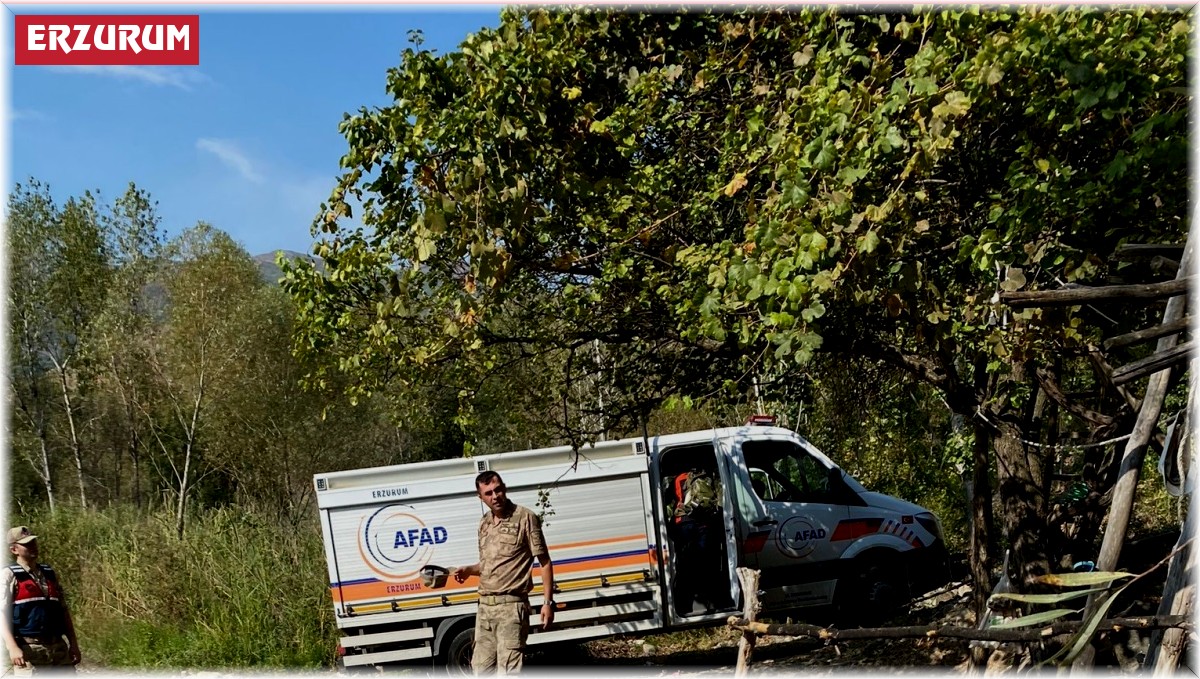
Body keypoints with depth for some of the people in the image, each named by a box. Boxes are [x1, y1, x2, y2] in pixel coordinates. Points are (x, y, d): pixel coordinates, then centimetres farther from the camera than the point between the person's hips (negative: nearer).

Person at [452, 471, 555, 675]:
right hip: (485, 606, 7)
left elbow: (544, 562, -5)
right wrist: (469, 570, 4)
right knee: (480, 669, 13)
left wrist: (548, 602, -12)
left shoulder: (525, 518, -6)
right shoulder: (484, 523, 14)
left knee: (508, 671, -9)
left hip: (511, 606, -7)